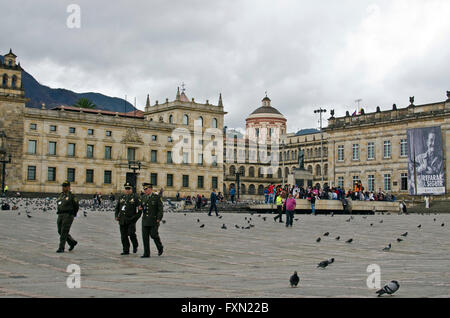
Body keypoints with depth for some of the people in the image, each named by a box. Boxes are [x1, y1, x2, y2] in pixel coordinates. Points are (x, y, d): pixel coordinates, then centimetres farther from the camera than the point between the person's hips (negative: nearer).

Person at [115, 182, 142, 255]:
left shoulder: (135, 197, 0)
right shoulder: (122, 197, 15)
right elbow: (117, 207, 22)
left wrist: (136, 217, -10)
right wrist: (116, 216, 9)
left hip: (131, 220, -5)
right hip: (122, 220, 5)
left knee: (131, 234, -12)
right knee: (124, 236, 3)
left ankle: (135, 246, 15)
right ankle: (126, 250, 11)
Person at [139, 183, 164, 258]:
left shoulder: (157, 197, -4)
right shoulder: (143, 197, 11)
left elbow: (160, 209, -6)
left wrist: (158, 219, -14)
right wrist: (140, 208, 0)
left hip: (154, 220, -5)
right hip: (145, 220, 5)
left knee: (153, 234, -9)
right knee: (145, 237, 0)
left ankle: (160, 247, 19)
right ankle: (146, 253, 5)